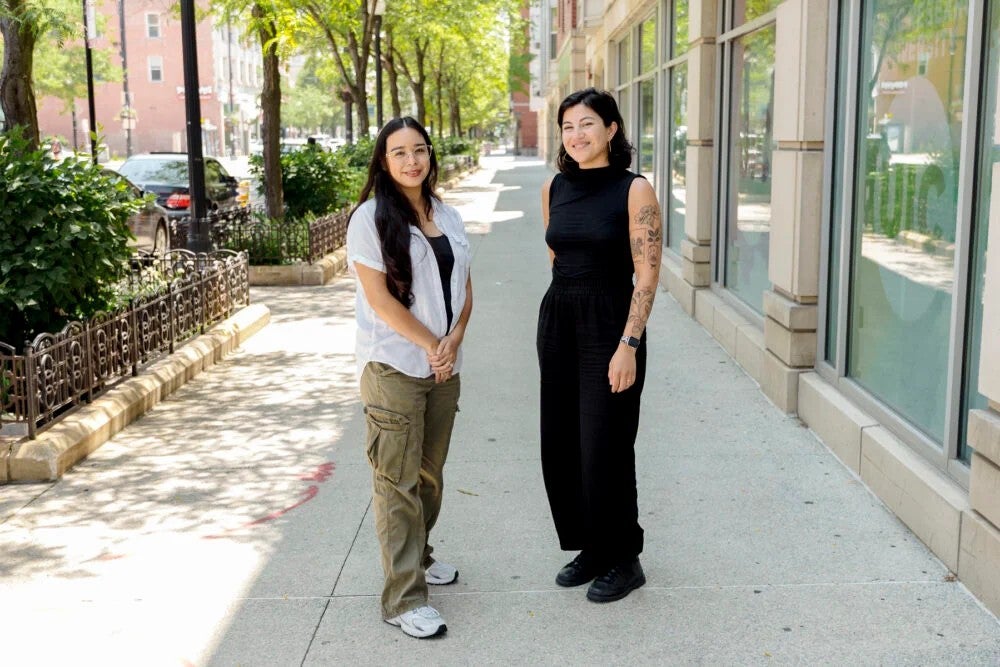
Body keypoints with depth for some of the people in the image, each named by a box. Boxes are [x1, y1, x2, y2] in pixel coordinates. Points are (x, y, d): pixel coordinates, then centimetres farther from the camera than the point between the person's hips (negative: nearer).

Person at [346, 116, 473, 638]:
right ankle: (404, 598, 1)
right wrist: (432, 344, -11)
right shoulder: (371, 217, -7)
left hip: (444, 367, 6)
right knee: (398, 482, -3)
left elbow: (464, 290, 11)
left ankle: (417, 558, 35)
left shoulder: (448, 217, 12)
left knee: (430, 473, 15)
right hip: (393, 367, -6)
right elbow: (379, 299, -13)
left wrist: (453, 342, -7)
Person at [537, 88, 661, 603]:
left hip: (609, 327, -6)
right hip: (557, 322, 6)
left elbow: (647, 275, -12)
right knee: (560, 446, 11)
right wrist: (563, 309, 17)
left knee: (605, 450, 0)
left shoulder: (634, 190, -9)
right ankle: (589, 549, 29)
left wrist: (628, 346, -18)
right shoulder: (554, 188, 7)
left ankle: (623, 561, 19)